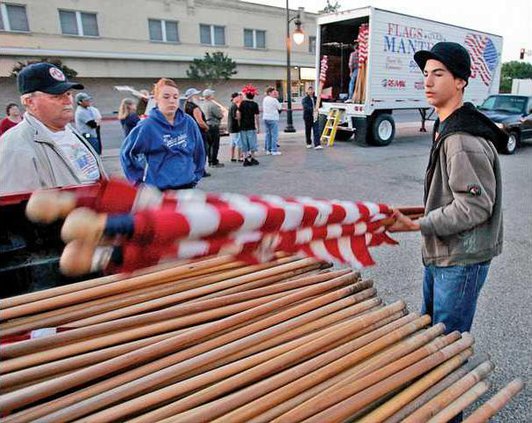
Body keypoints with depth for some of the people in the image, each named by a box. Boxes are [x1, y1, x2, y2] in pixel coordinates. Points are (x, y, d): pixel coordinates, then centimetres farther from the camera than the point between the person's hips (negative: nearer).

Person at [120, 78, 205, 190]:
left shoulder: (188, 122, 1)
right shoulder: (147, 126, -10)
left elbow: (198, 150, 12)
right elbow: (127, 153, -2)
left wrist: (196, 176, 11)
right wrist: (139, 179, -2)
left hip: (187, 186, 4)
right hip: (158, 189, -4)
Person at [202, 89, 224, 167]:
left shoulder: (203, 105, 9)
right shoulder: (212, 105, -17)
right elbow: (220, 115, -16)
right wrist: (221, 113, 7)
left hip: (207, 126, 9)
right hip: (213, 126, -9)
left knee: (209, 145, 14)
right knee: (215, 145, -4)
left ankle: (210, 161, 19)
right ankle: (214, 162, -2)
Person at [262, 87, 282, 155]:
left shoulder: (264, 99, 7)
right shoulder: (274, 100, -13)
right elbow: (279, 107, -3)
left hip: (265, 118, 7)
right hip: (273, 118, -7)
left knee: (267, 134, 11)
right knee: (274, 135, -3)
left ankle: (268, 150, 14)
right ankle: (274, 150, -3)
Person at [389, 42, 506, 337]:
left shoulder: (464, 141, -24)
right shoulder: (445, 128, 9)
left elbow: (474, 206, -25)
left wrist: (416, 225, -24)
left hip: (461, 263, -10)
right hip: (438, 255, 10)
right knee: (427, 328, 24)